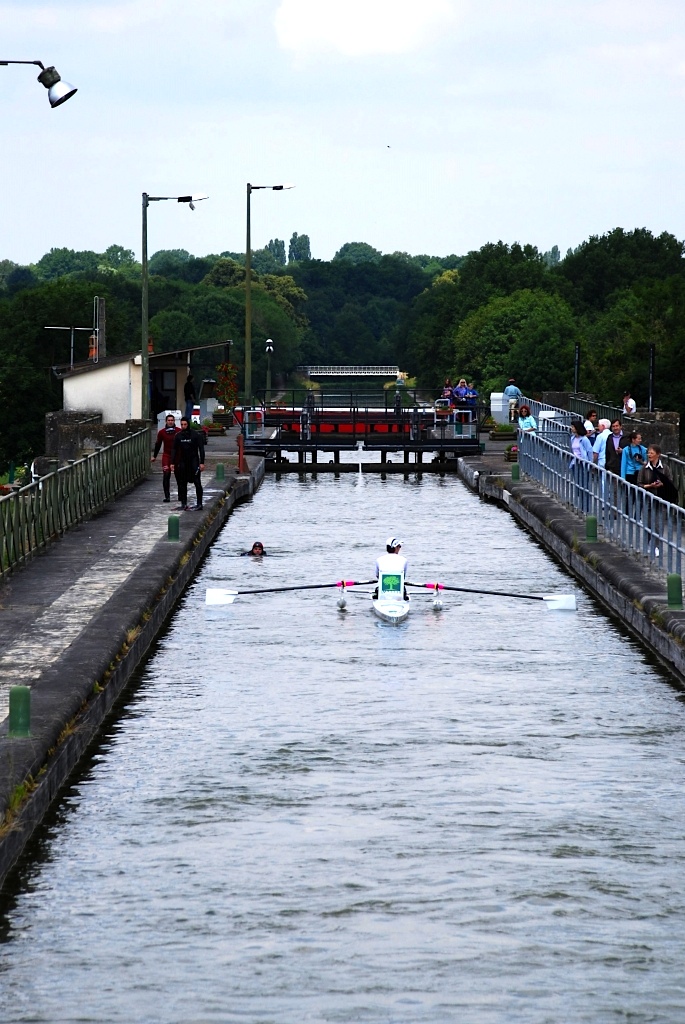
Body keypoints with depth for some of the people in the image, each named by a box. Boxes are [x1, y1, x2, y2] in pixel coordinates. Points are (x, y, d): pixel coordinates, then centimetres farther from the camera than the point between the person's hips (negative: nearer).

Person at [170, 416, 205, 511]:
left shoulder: (195, 435, -5)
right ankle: (183, 503, 8)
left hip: (194, 461, -4)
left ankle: (199, 504, -5)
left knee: (197, 483, -7)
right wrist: (172, 463, 1)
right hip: (182, 462, 4)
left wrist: (202, 462, -10)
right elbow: (175, 450, 9)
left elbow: (201, 449, -4)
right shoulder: (178, 436, 5)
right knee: (182, 483, 3)